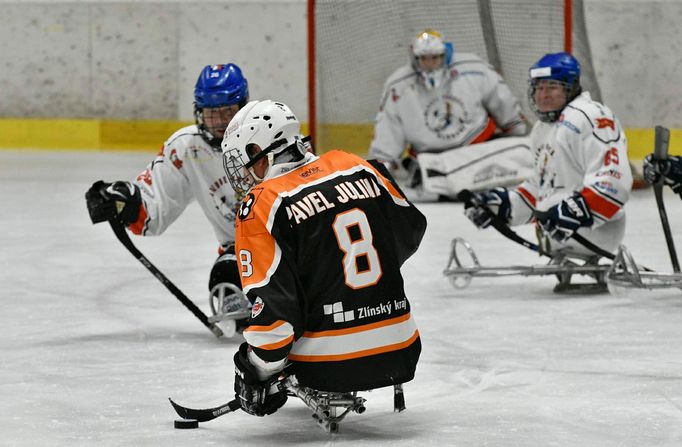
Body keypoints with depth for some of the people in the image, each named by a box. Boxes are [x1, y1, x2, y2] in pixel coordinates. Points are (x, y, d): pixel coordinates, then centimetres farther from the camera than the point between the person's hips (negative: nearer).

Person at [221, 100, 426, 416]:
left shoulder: (260, 207, -8)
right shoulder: (356, 167, 6)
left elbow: (272, 304, -14)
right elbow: (411, 230, 21)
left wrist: (255, 375, -3)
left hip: (330, 365, -5)